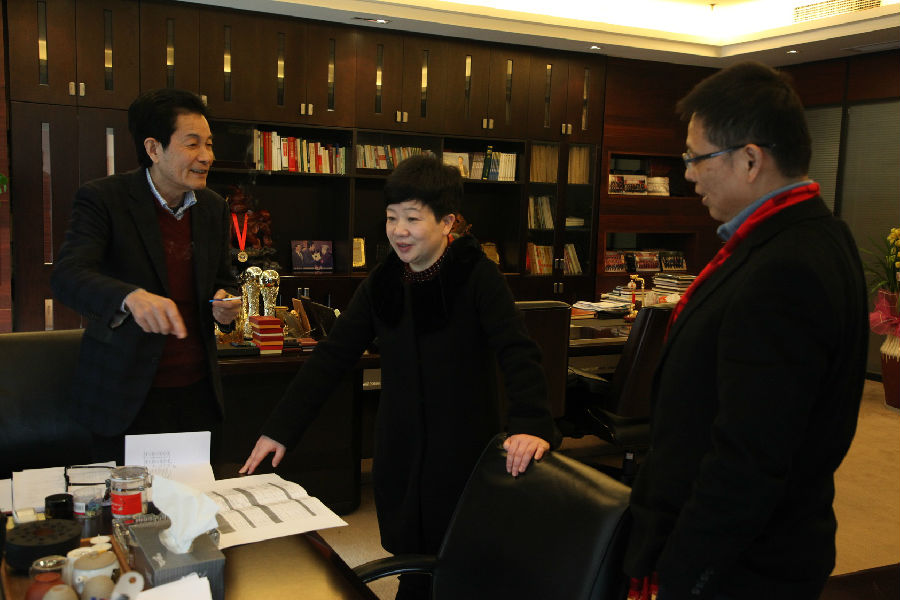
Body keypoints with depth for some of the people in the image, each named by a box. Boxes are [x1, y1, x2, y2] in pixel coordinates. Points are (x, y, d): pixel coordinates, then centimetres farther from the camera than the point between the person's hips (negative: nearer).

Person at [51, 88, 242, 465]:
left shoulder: (214, 208, 6)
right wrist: (132, 297, -43)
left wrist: (226, 305, -7)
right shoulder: (102, 198, -10)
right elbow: (67, 276, -23)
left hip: (197, 392, 5)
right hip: (126, 396, -4)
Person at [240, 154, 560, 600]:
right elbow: (332, 356, 2)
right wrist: (280, 429, -2)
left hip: (466, 448, -3)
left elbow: (518, 353, -20)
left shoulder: (477, 276, -11)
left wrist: (532, 424, -37)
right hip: (401, 452, 4)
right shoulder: (381, 283, 3)